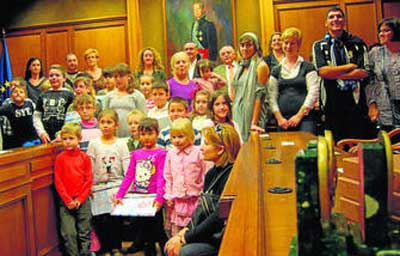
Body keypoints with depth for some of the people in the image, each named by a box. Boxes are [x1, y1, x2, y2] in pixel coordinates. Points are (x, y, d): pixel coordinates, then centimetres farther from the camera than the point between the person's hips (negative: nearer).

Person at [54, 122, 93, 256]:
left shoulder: (84, 157, 0)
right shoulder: (60, 158, -1)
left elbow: (89, 180, -1)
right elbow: (58, 181, -3)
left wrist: (80, 199, -9)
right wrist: (68, 200, -9)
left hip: (83, 200, 1)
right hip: (66, 201, 0)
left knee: (85, 232, 8)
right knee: (69, 233, 1)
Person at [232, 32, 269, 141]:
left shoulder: (261, 66, -7)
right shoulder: (242, 67, 14)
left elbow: (259, 96, -15)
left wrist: (254, 123, -21)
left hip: (251, 115, -7)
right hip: (238, 116, 7)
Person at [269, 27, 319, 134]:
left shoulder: (307, 67, 4)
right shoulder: (276, 70, 13)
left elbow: (313, 93, -3)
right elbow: (272, 96, 8)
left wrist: (299, 115, -8)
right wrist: (279, 118, -3)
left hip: (305, 118, -3)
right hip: (283, 121, 3)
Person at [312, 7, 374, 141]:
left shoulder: (357, 43, 5)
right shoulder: (319, 46, 5)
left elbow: (364, 72, -6)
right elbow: (322, 71, -10)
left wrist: (334, 74, -10)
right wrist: (351, 66, -6)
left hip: (356, 102, 0)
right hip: (332, 104, 0)